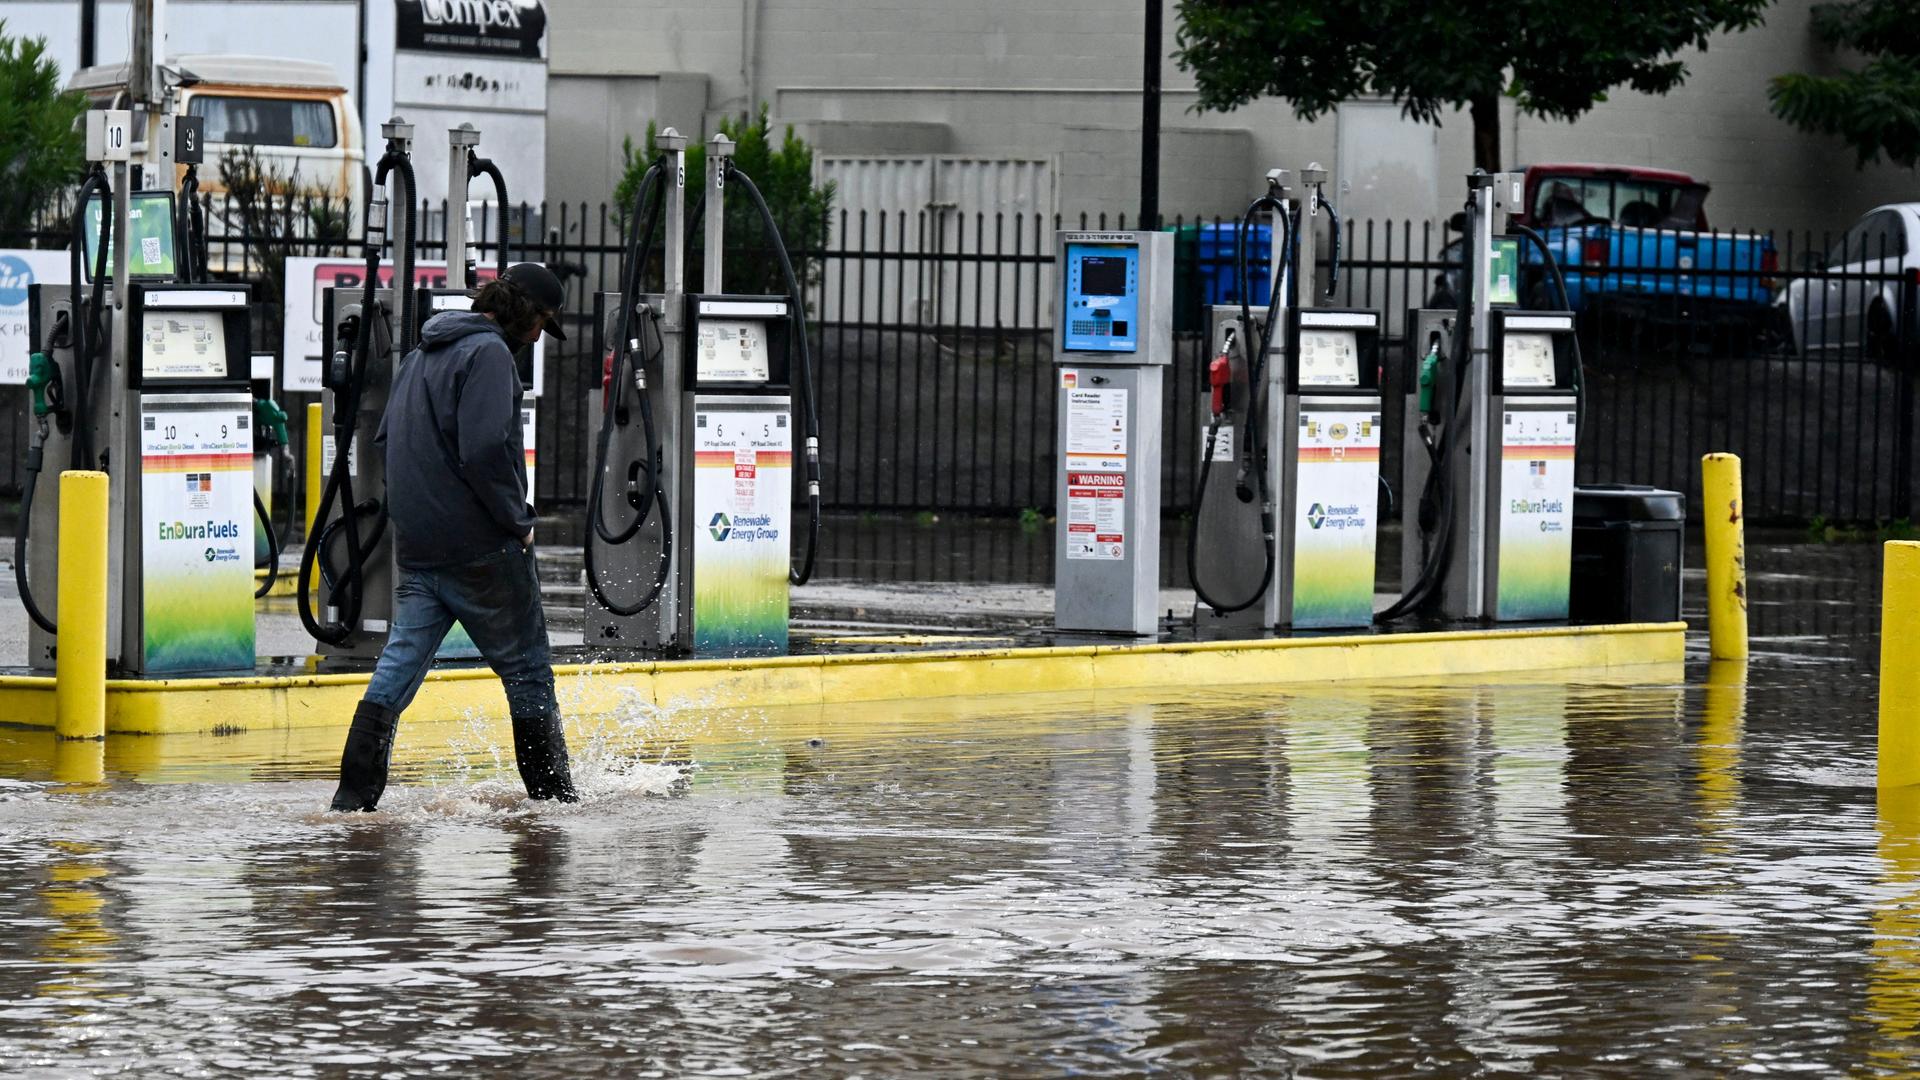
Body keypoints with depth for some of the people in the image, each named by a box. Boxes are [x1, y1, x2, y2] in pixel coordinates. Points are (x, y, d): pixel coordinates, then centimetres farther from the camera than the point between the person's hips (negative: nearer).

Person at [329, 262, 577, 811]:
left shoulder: (422, 354, 18)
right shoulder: (488, 352, -12)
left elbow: (387, 437, 24)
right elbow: (484, 450, -23)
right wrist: (517, 520, -11)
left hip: (416, 546, 8)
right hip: (480, 548, -8)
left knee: (398, 664, 4)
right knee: (527, 672, 3)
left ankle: (354, 797, -4)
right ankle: (553, 795, 8)